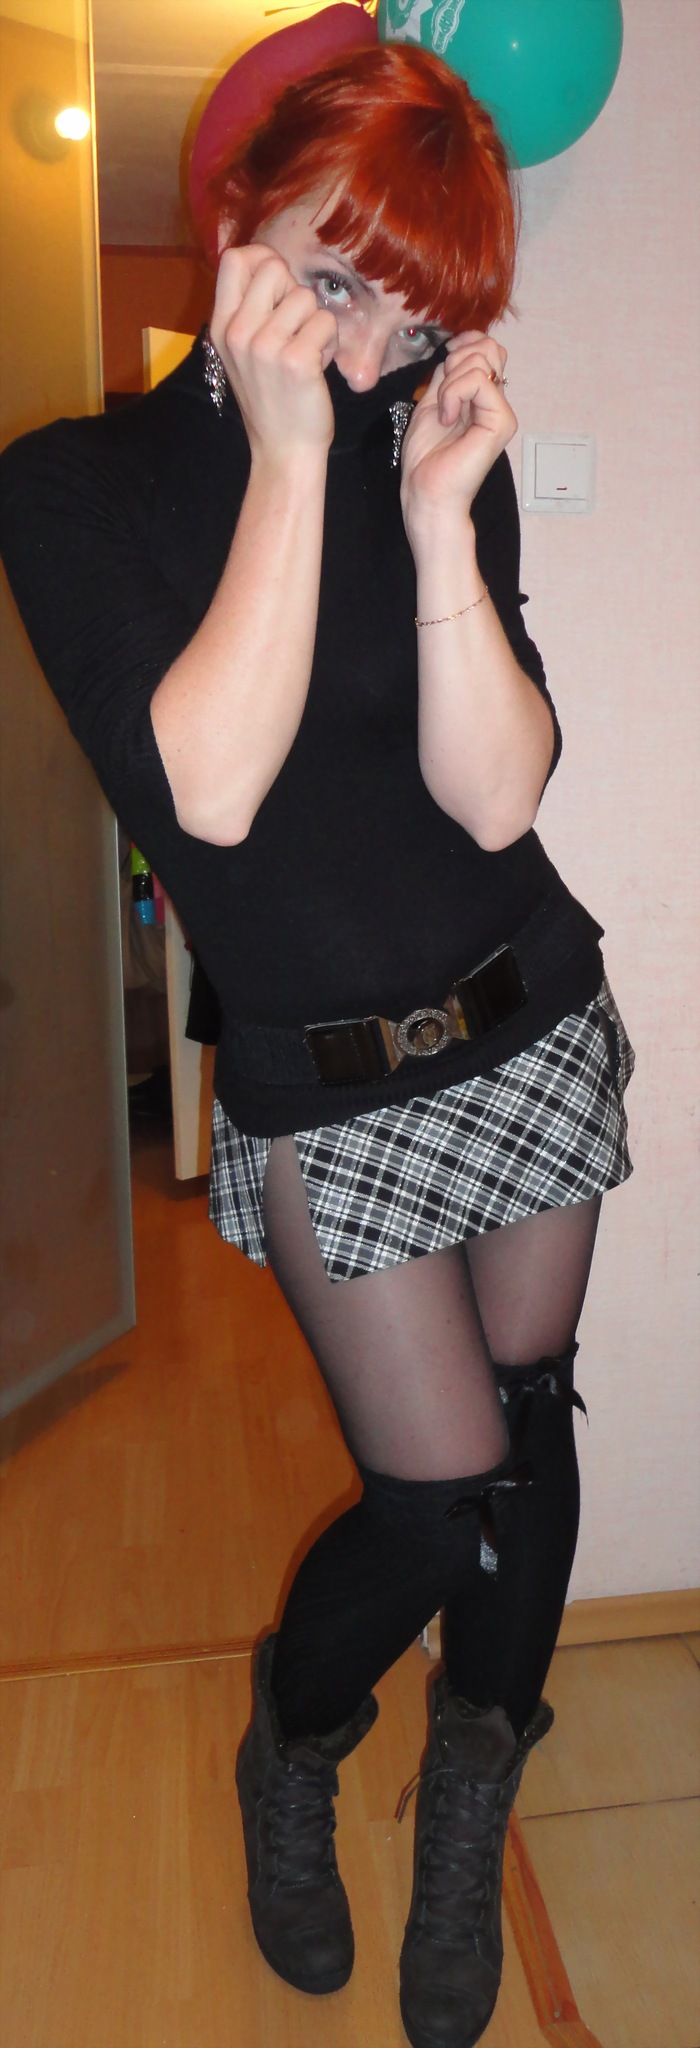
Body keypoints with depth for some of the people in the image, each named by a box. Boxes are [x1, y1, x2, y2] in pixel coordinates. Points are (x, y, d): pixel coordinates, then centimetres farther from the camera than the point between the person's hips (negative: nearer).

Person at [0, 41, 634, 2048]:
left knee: (528, 1418, 13)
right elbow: (206, 792, -22)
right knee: (448, 1494, -1)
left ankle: (471, 1807, 41)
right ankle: (290, 1752, 35)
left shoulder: (441, 458, 0)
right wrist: (288, 460, -20)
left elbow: (495, 795, -9)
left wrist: (439, 520, -19)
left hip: (533, 1018, 4)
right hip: (329, 1082, -3)